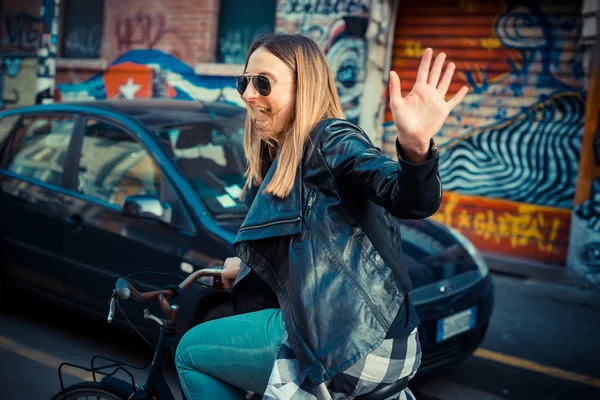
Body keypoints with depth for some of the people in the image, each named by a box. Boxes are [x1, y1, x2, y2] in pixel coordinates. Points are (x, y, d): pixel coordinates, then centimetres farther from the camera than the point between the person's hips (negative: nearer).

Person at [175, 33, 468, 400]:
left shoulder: (331, 140, -12)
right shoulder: (279, 163, 16)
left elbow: (412, 200, -29)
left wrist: (416, 147, -48)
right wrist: (246, 267, 25)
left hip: (357, 343, -9)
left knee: (191, 352, 3)